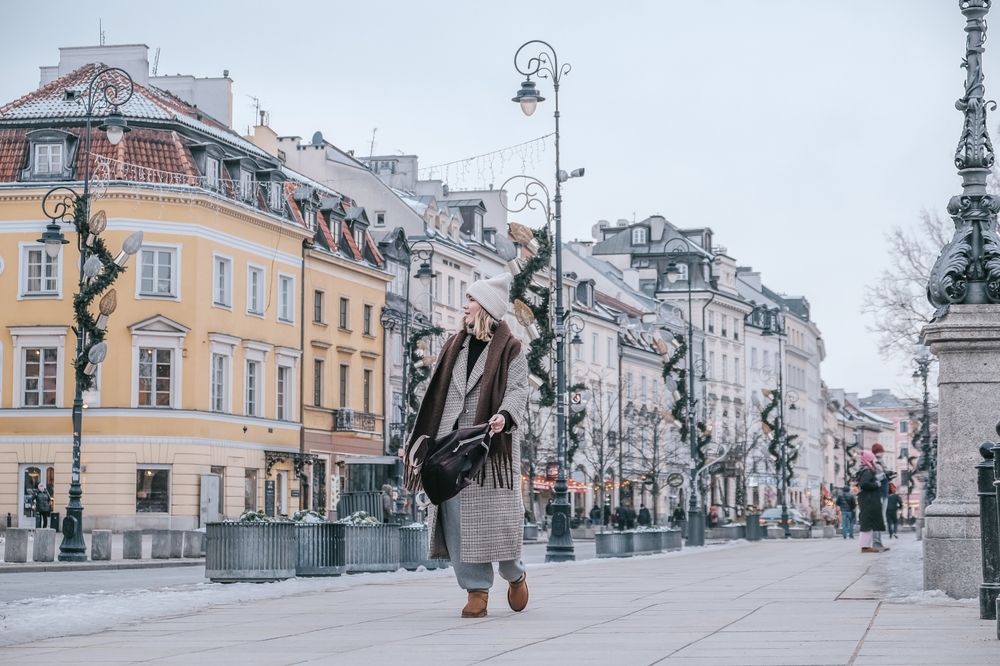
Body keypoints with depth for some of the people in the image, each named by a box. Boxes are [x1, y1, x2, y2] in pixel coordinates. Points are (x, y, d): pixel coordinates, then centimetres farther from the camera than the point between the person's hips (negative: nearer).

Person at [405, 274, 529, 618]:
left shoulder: (509, 349, 3)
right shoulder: (454, 346, 17)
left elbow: (517, 390, -8)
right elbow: (434, 395, 18)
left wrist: (504, 415, -30)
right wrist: (417, 440, 15)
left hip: (491, 444, -4)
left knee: (495, 515, -4)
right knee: (456, 517, -4)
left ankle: (515, 575, 22)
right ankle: (477, 590, 1)